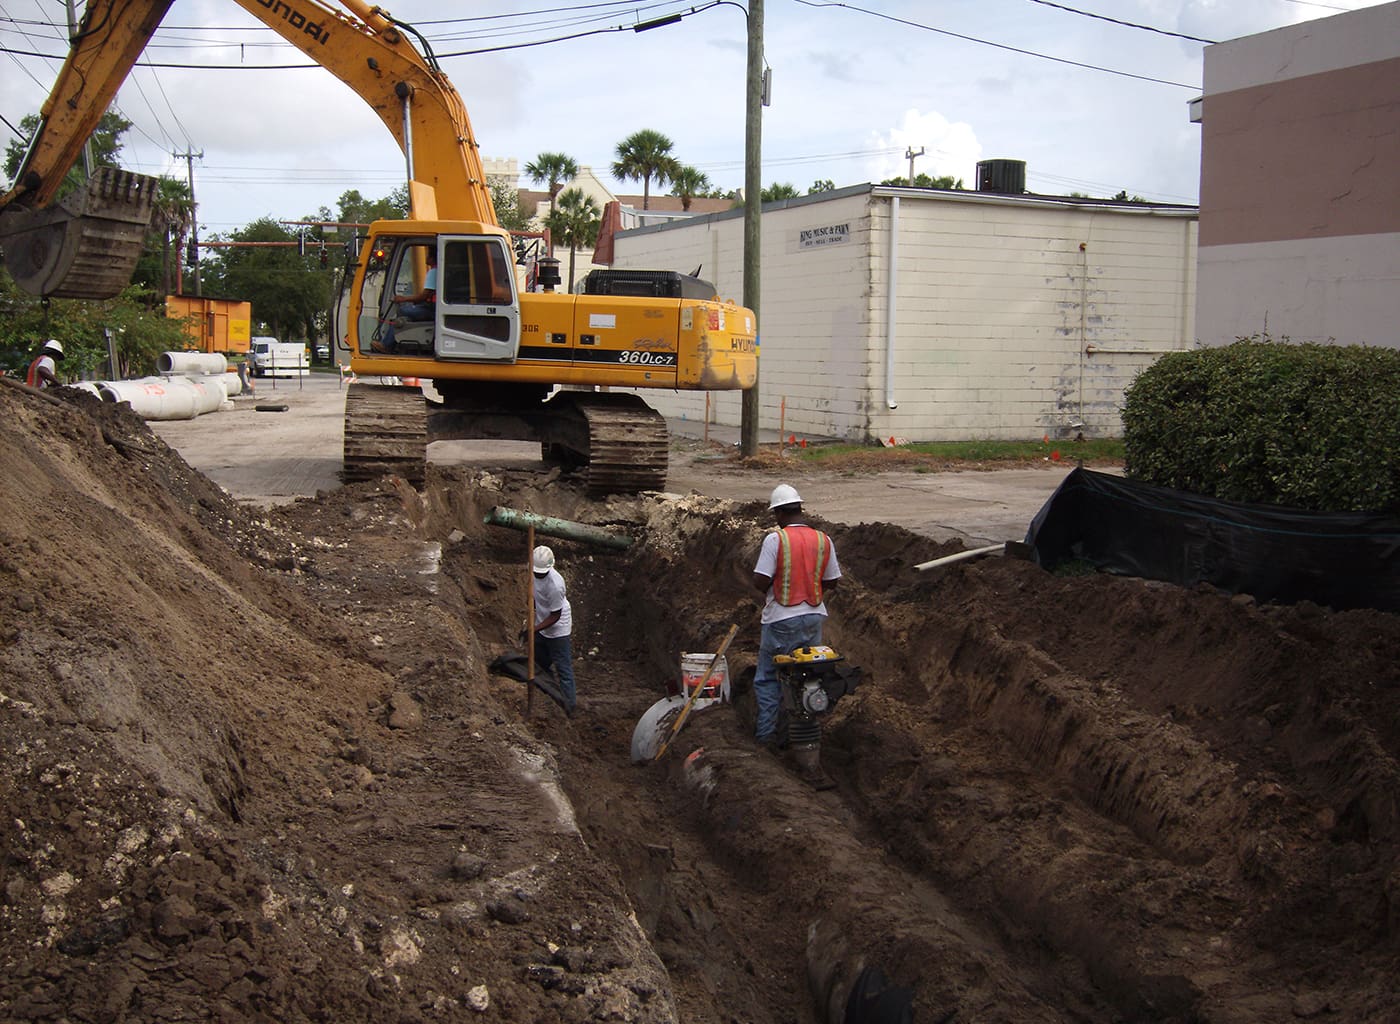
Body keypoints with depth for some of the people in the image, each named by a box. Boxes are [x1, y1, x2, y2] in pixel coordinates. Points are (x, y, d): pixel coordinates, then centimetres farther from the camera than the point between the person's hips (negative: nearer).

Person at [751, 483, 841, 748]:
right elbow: (832, 582, 7)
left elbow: (760, 582, -16)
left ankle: (767, 732, 6)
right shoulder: (823, 540, 1)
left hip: (782, 620, -4)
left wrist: (768, 591, 6)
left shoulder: (775, 539, -13)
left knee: (767, 677, 7)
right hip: (814, 617, 4)